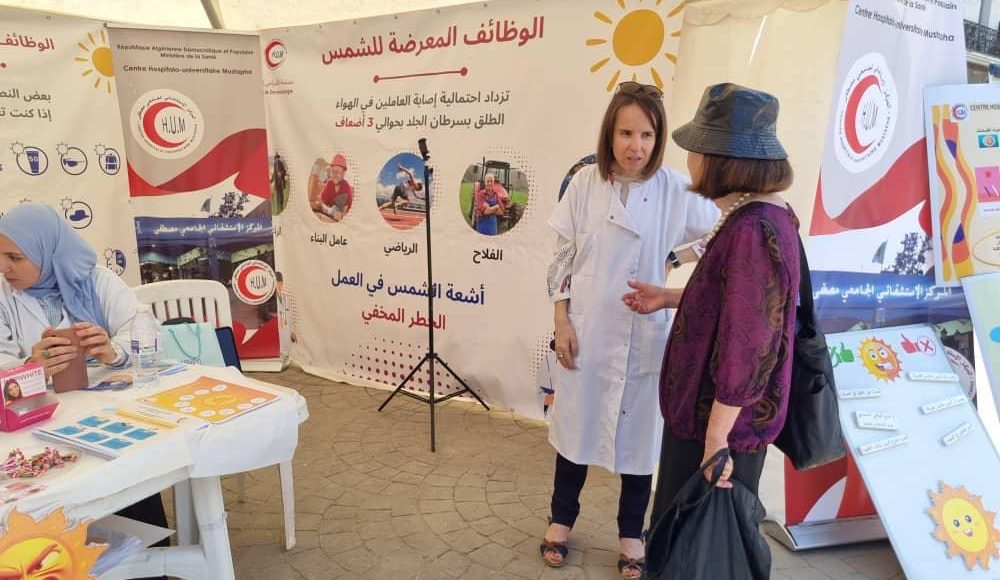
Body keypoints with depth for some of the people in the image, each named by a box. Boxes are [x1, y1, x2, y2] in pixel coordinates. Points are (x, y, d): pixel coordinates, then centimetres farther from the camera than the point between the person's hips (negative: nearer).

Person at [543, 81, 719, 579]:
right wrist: (562, 322, -4)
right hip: (586, 332, 1)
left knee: (639, 433, 13)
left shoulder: (677, 190, -8)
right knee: (577, 425, 16)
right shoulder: (585, 184, -5)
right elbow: (563, 258, 0)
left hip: (645, 337, 0)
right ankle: (562, 519, 39)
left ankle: (631, 534, 36)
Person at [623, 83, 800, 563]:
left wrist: (716, 439, -21)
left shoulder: (752, 230, -26)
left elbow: (747, 348, -27)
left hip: (721, 424, -10)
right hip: (713, 416, 10)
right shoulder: (765, 215, 6)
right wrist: (669, 301, 19)